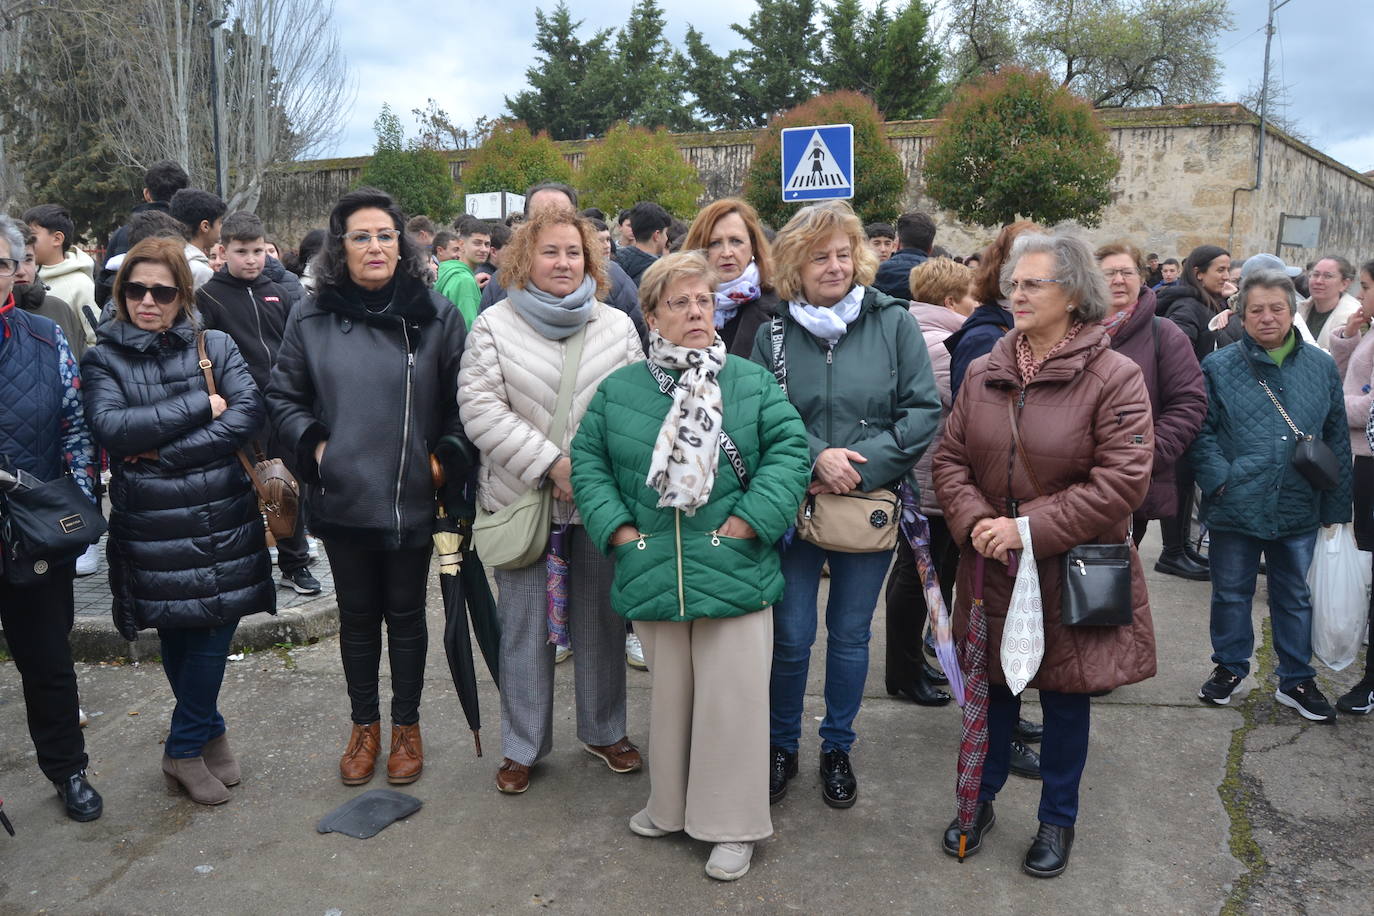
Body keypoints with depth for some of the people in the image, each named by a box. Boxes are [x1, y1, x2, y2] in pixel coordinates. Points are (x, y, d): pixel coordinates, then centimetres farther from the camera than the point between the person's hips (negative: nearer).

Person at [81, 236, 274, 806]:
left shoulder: (215, 346, 5)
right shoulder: (104, 359, 3)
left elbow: (250, 412, -10)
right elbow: (111, 427, -14)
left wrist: (166, 450, -16)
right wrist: (201, 407, -15)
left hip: (223, 520, 1)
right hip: (152, 528, 0)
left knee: (214, 632, 3)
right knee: (176, 637, 10)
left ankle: (185, 748, 22)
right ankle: (210, 731, 30)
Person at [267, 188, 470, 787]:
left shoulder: (436, 316, -3)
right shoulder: (311, 319, 0)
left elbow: (461, 402, 1)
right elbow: (283, 396, 9)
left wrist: (447, 458, -10)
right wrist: (313, 445, -6)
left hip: (413, 498, -1)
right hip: (342, 499, 1)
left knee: (406, 614, 13)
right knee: (357, 616, 15)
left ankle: (406, 726, 31)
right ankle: (364, 726, 34)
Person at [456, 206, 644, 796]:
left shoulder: (617, 326, 7)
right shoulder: (494, 325, 0)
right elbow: (480, 407, -9)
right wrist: (549, 464, -17)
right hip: (522, 500, -2)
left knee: (602, 619, 13)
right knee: (523, 625, 7)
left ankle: (604, 730, 32)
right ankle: (522, 746, 23)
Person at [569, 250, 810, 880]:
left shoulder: (751, 383, 0)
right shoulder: (619, 389, 5)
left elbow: (789, 450, -5)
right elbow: (587, 460, 8)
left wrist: (748, 521, -13)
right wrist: (617, 526, -4)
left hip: (733, 571, -2)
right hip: (652, 574, 2)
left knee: (731, 698, 3)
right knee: (667, 693, 16)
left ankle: (733, 823, 19)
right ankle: (670, 804, 35)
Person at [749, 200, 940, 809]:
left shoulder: (893, 322, -2)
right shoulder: (773, 333, 0)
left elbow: (924, 411, -5)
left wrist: (863, 464, -14)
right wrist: (817, 456, -17)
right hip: (794, 503, 0)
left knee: (850, 633, 13)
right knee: (791, 635, 5)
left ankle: (838, 747, 32)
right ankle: (781, 744, 28)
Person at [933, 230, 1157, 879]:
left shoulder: (1114, 377, -12)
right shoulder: (984, 373, 3)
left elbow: (1122, 481, -18)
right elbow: (951, 458, 4)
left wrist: (1029, 528, -20)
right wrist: (976, 521, -14)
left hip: (1073, 573, -3)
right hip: (992, 566, 4)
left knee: (1066, 697, 11)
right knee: (992, 686, 16)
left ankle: (1057, 819, 32)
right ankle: (980, 801, 37)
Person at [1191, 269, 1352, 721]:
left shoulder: (1321, 366, 3)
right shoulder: (1219, 367, -4)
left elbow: (1337, 438, 7)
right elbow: (1200, 430, -3)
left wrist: (1336, 504, 5)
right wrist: (1218, 478, -16)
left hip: (1299, 509, 2)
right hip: (1235, 509, -2)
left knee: (1295, 597, 15)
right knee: (1231, 593, 13)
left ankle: (1296, 680, 29)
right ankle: (1229, 667, 31)